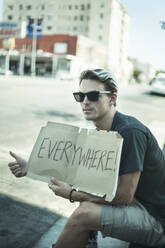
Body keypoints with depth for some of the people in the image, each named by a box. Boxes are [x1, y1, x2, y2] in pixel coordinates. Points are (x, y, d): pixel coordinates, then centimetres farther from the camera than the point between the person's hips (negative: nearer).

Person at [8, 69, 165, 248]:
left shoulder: (130, 132, -26)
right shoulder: (103, 131, 4)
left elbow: (124, 196, -25)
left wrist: (71, 195, -18)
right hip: (132, 201, 9)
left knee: (84, 213, -25)